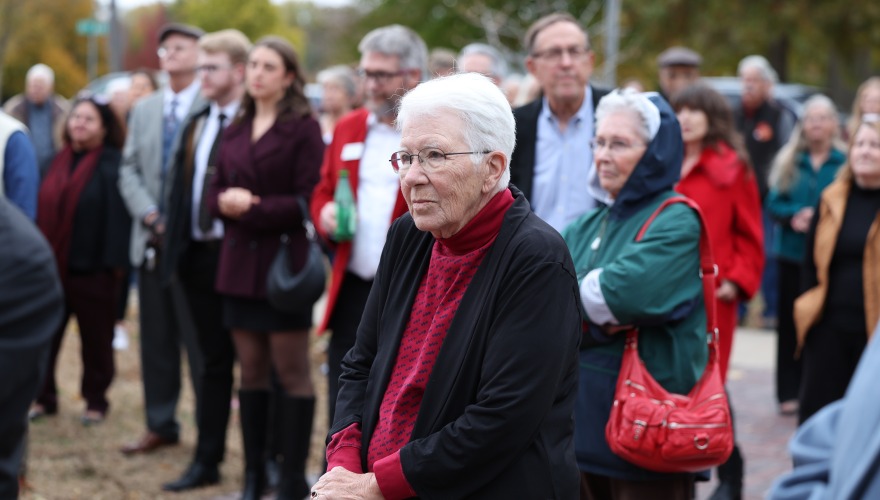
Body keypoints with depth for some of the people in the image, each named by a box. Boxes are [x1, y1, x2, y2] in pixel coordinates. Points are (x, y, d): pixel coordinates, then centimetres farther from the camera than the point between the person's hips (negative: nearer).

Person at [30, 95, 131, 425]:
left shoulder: (112, 164, -8)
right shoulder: (60, 161, 12)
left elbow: (118, 213, -14)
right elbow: (45, 209, 14)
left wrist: (113, 262, -19)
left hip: (92, 270, -6)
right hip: (53, 266, 6)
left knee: (95, 339, 7)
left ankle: (96, 401, 19)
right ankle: (44, 398, 18)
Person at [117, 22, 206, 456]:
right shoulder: (144, 109, 14)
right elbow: (129, 170, 11)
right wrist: (151, 217, -4)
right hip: (152, 241, 6)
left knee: (201, 342, -1)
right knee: (156, 339, 11)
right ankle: (160, 425, 21)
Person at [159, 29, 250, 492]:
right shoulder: (195, 125, 13)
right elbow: (181, 187, 14)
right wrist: (177, 246, 7)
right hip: (198, 255, 7)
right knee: (214, 362, 12)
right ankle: (206, 461, 17)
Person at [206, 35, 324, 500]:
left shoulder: (303, 128, -6)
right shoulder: (235, 130, 14)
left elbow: (309, 199, -11)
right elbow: (215, 190, 14)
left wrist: (253, 208, -13)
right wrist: (225, 202, -8)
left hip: (285, 261, -6)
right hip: (240, 261, 6)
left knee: (292, 372, -1)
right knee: (251, 370, 9)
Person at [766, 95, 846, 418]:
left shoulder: (846, 161, -2)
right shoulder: (788, 161, 8)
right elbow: (774, 203, 5)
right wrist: (794, 216, -14)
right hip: (792, 254, 3)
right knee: (790, 324, 6)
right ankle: (789, 393, 14)